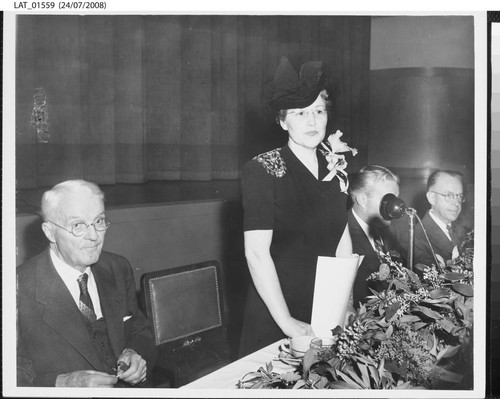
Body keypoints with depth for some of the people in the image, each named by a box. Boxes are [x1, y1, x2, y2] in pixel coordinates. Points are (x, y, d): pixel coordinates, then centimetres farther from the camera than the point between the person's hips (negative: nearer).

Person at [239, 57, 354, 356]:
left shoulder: (333, 169, 4)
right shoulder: (262, 170, -14)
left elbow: (343, 239, 7)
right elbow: (256, 253, -19)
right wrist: (286, 321, -20)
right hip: (274, 321, -5)